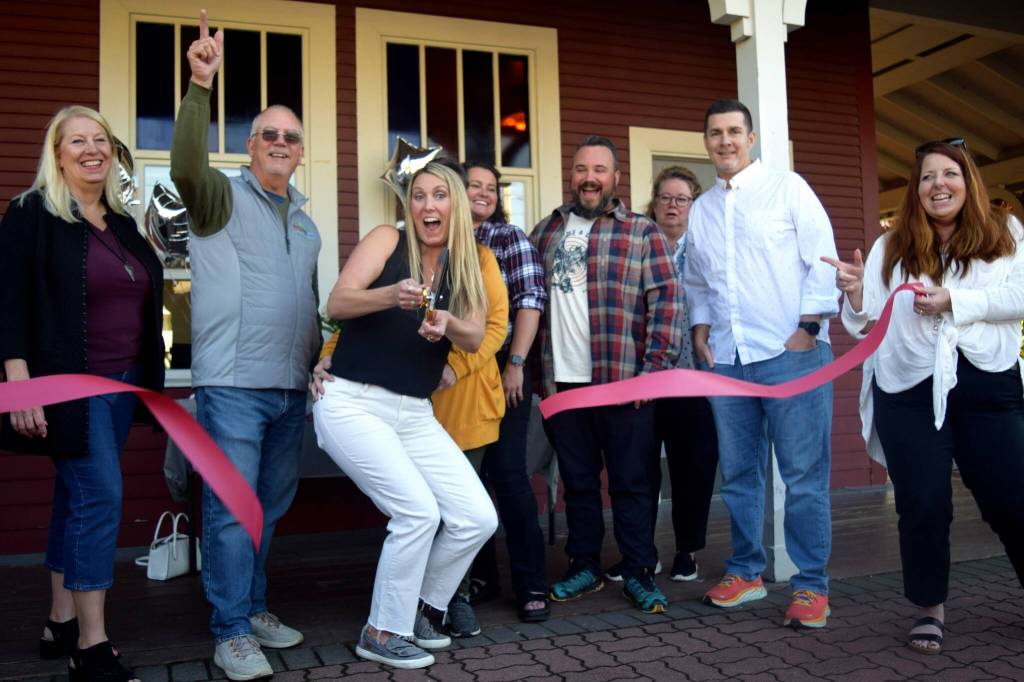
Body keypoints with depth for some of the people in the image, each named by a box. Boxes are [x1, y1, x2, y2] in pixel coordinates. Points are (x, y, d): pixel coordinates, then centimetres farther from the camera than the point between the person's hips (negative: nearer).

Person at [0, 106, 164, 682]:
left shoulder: (123, 223, 15)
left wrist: (149, 379, 18)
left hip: (121, 384, 7)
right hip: (70, 385, -7)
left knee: (78, 496, 12)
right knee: (100, 496, -11)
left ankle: (63, 623, 23)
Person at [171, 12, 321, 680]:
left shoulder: (306, 221, 18)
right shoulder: (224, 197, -1)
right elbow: (187, 166, -24)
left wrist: (320, 360, 17)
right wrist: (201, 87, -33)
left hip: (292, 387, 7)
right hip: (233, 382, -6)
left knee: (271, 504, 15)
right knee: (232, 508, -2)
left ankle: (254, 608, 30)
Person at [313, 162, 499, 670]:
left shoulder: (468, 266, 10)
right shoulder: (388, 240, -2)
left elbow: (474, 340, -3)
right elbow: (336, 304, -14)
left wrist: (447, 323, -26)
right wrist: (393, 294, -32)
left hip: (415, 414, 5)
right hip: (351, 403, -5)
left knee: (478, 518, -3)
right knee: (418, 512, -18)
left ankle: (421, 607, 20)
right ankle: (382, 633, 3)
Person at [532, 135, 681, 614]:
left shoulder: (643, 232, 2)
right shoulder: (547, 230, 14)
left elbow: (664, 303, -5)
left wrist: (655, 367, -13)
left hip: (622, 379, -3)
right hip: (561, 381, 4)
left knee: (631, 482, 4)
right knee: (577, 481, 13)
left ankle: (638, 574, 16)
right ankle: (584, 566, 26)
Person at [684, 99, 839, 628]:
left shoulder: (788, 188, 3)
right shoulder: (701, 210, 17)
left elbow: (822, 260, -3)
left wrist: (808, 328, -10)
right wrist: (700, 330, 9)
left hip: (792, 352, -5)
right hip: (726, 359, 5)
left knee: (804, 475, -3)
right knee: (738, 473, 11)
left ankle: (811, 586, 6)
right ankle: (745, 572, 23)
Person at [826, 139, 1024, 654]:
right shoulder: (891, 248, 9)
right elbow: (868, 326, 6)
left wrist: (955, 300, -17)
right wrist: (857, 296, -15)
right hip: (910, 390, 0)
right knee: (923, 505, 3)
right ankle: (929, 609, 21)